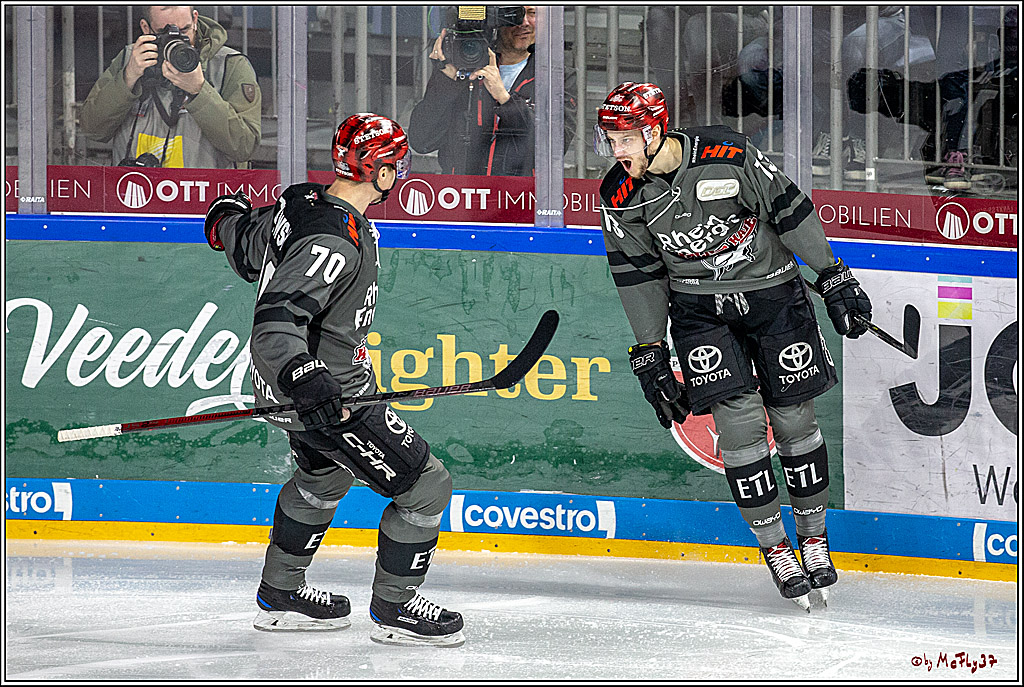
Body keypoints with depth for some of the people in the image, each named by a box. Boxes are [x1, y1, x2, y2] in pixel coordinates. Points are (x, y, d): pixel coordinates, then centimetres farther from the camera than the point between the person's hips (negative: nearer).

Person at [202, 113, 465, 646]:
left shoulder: (303, 202, -2)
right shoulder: (334, 243, -29)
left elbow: (247, 250, 17)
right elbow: (275, 323, -36)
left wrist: (229, 218, 39)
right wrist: (306, 383, -46)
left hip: (314, 384, 10)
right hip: (325, 394, -10)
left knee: (324, 475, 34)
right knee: (426, 487, -3)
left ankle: (279, 594, 44)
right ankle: (393, 609, 11)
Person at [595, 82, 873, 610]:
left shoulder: (727, 156, -22)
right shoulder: (621, 196, -11)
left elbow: (789, 210, -12)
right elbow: (637, 276, -2)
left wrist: (833, 278, -8)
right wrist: (650, 355, 0)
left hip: (772, 291, -2)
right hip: (699, 307, 2)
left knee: (793, 419, 3)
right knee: (739, 422, -10)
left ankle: (814, 537, 21)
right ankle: (775, 549, 3)